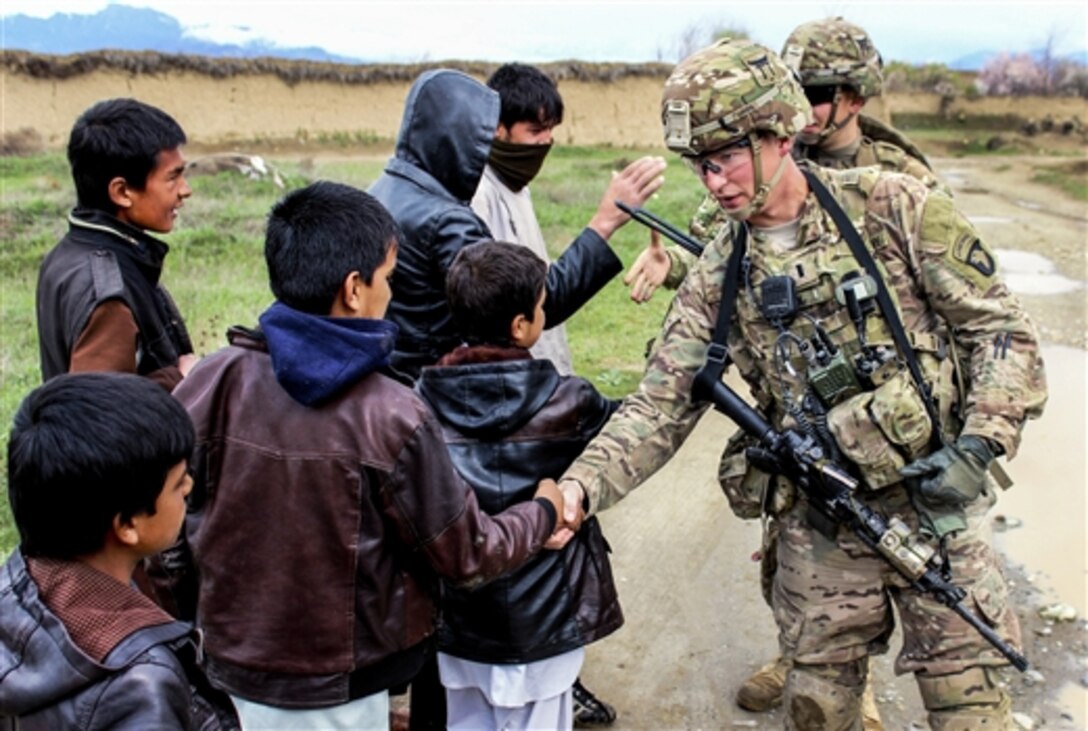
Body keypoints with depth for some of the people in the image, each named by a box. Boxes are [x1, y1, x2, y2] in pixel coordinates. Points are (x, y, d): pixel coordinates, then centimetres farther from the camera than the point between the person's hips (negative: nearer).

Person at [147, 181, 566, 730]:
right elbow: (467, 555, -11)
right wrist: (543, 512, 7)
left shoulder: (210, 385, -13)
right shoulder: (392, 417, -22)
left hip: (234, 656, 4)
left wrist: (183, 622, 14)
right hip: (338, 682, -4)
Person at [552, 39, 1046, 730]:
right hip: (821, 527, 2)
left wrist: (979, 443, -17)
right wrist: (581, 485, -20)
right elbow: (660, 406, -5)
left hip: (937, 505, -2)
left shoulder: (894, 208, -9)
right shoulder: (717, 277, -2)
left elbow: (1001, 328, -4)